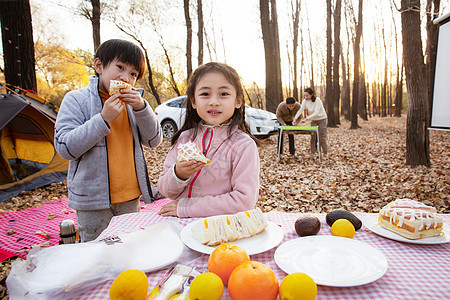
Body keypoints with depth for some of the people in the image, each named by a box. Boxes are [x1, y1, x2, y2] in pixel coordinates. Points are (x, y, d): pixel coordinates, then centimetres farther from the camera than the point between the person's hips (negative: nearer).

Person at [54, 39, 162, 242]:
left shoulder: (131, 103, 5)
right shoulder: (76, 100, -7)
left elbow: (154, 141, 0)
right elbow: (65, 148, -15)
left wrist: (142, 108, -15)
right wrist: (103, 119, -23)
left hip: (130, 199, 4)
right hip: (93, 202, -4)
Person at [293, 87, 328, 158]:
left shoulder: (317, 100, -25)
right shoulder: (305, 101, -9)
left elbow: (316, 113, -30)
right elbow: (300, 110, -14)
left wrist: (306, 119, -37)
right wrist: (295, 118, -30)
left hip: (322, 119, -5)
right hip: (313, 120, 5)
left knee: (322, 137, -4)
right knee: (313, 137, 0)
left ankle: (325, 154, 8)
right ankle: (313, 153, 8)